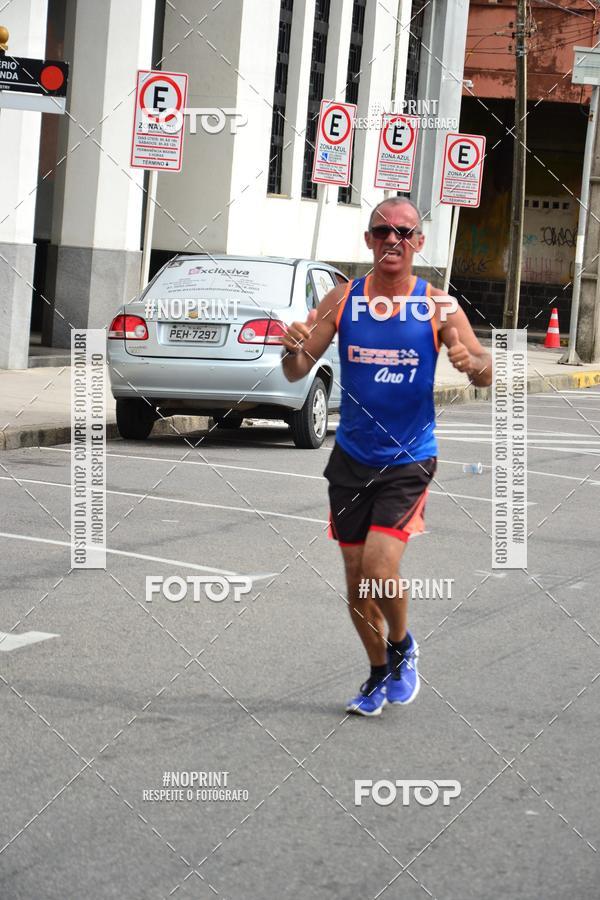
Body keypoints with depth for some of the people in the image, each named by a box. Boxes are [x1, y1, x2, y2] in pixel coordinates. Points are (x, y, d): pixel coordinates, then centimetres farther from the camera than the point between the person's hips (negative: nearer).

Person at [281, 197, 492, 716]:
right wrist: (293, 351, -22)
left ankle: (402, 645, 14)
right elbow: (297, 373, 1)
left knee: (380, 569, -17)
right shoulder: (342, 300, -2)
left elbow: (487, 374, -7)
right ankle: (380, 673, 32)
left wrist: (472, 363, -30)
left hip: (409, 460, -3)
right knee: (356, 579, 9)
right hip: (351, 459, 3)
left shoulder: (438, 307, -6)